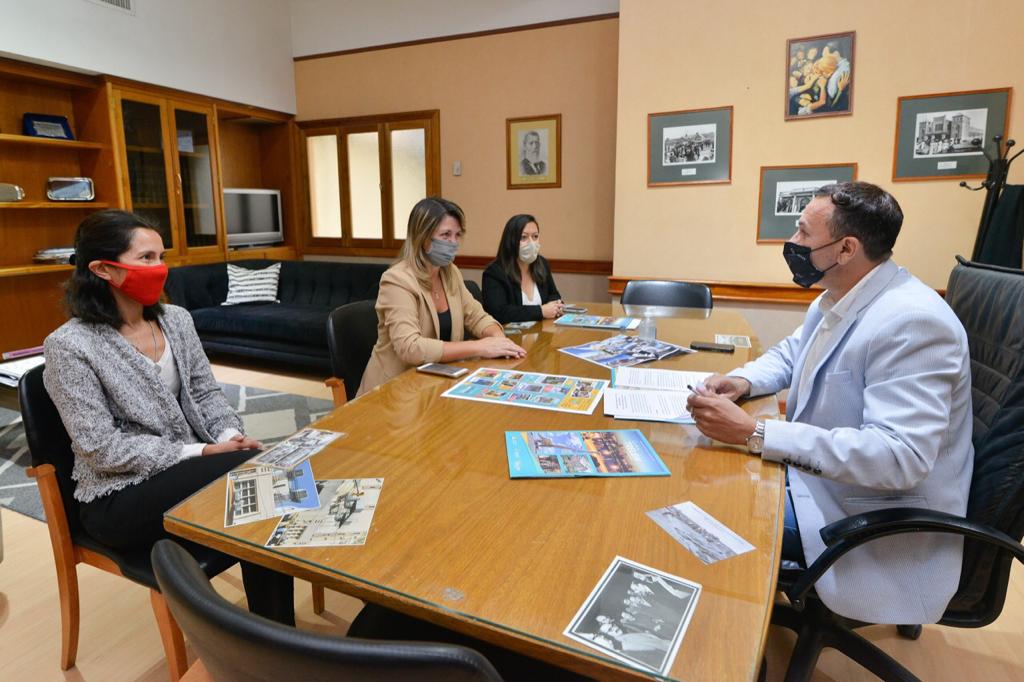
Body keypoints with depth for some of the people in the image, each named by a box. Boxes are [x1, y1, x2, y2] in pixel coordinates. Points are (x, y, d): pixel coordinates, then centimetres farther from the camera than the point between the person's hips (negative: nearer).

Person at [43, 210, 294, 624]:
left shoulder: (176, 319, 4)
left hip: (190, 466, 6)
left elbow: (206, 393, 8)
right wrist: (201, 451, -22)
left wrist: (228, 435, -12)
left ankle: (275, 630, -7)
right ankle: (274, 631, -8)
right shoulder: (69, 346, -14)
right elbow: (103, 449, -17)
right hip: (119, 497, -5)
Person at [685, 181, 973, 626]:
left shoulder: (911, 322, -27)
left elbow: (900, 457, -34)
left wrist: (753, 433, -37)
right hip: (814, 469, 9)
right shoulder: (839, 299, 2)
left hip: (879, 524, -8)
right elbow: (792, 353, 18)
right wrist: (742, 381, -5)